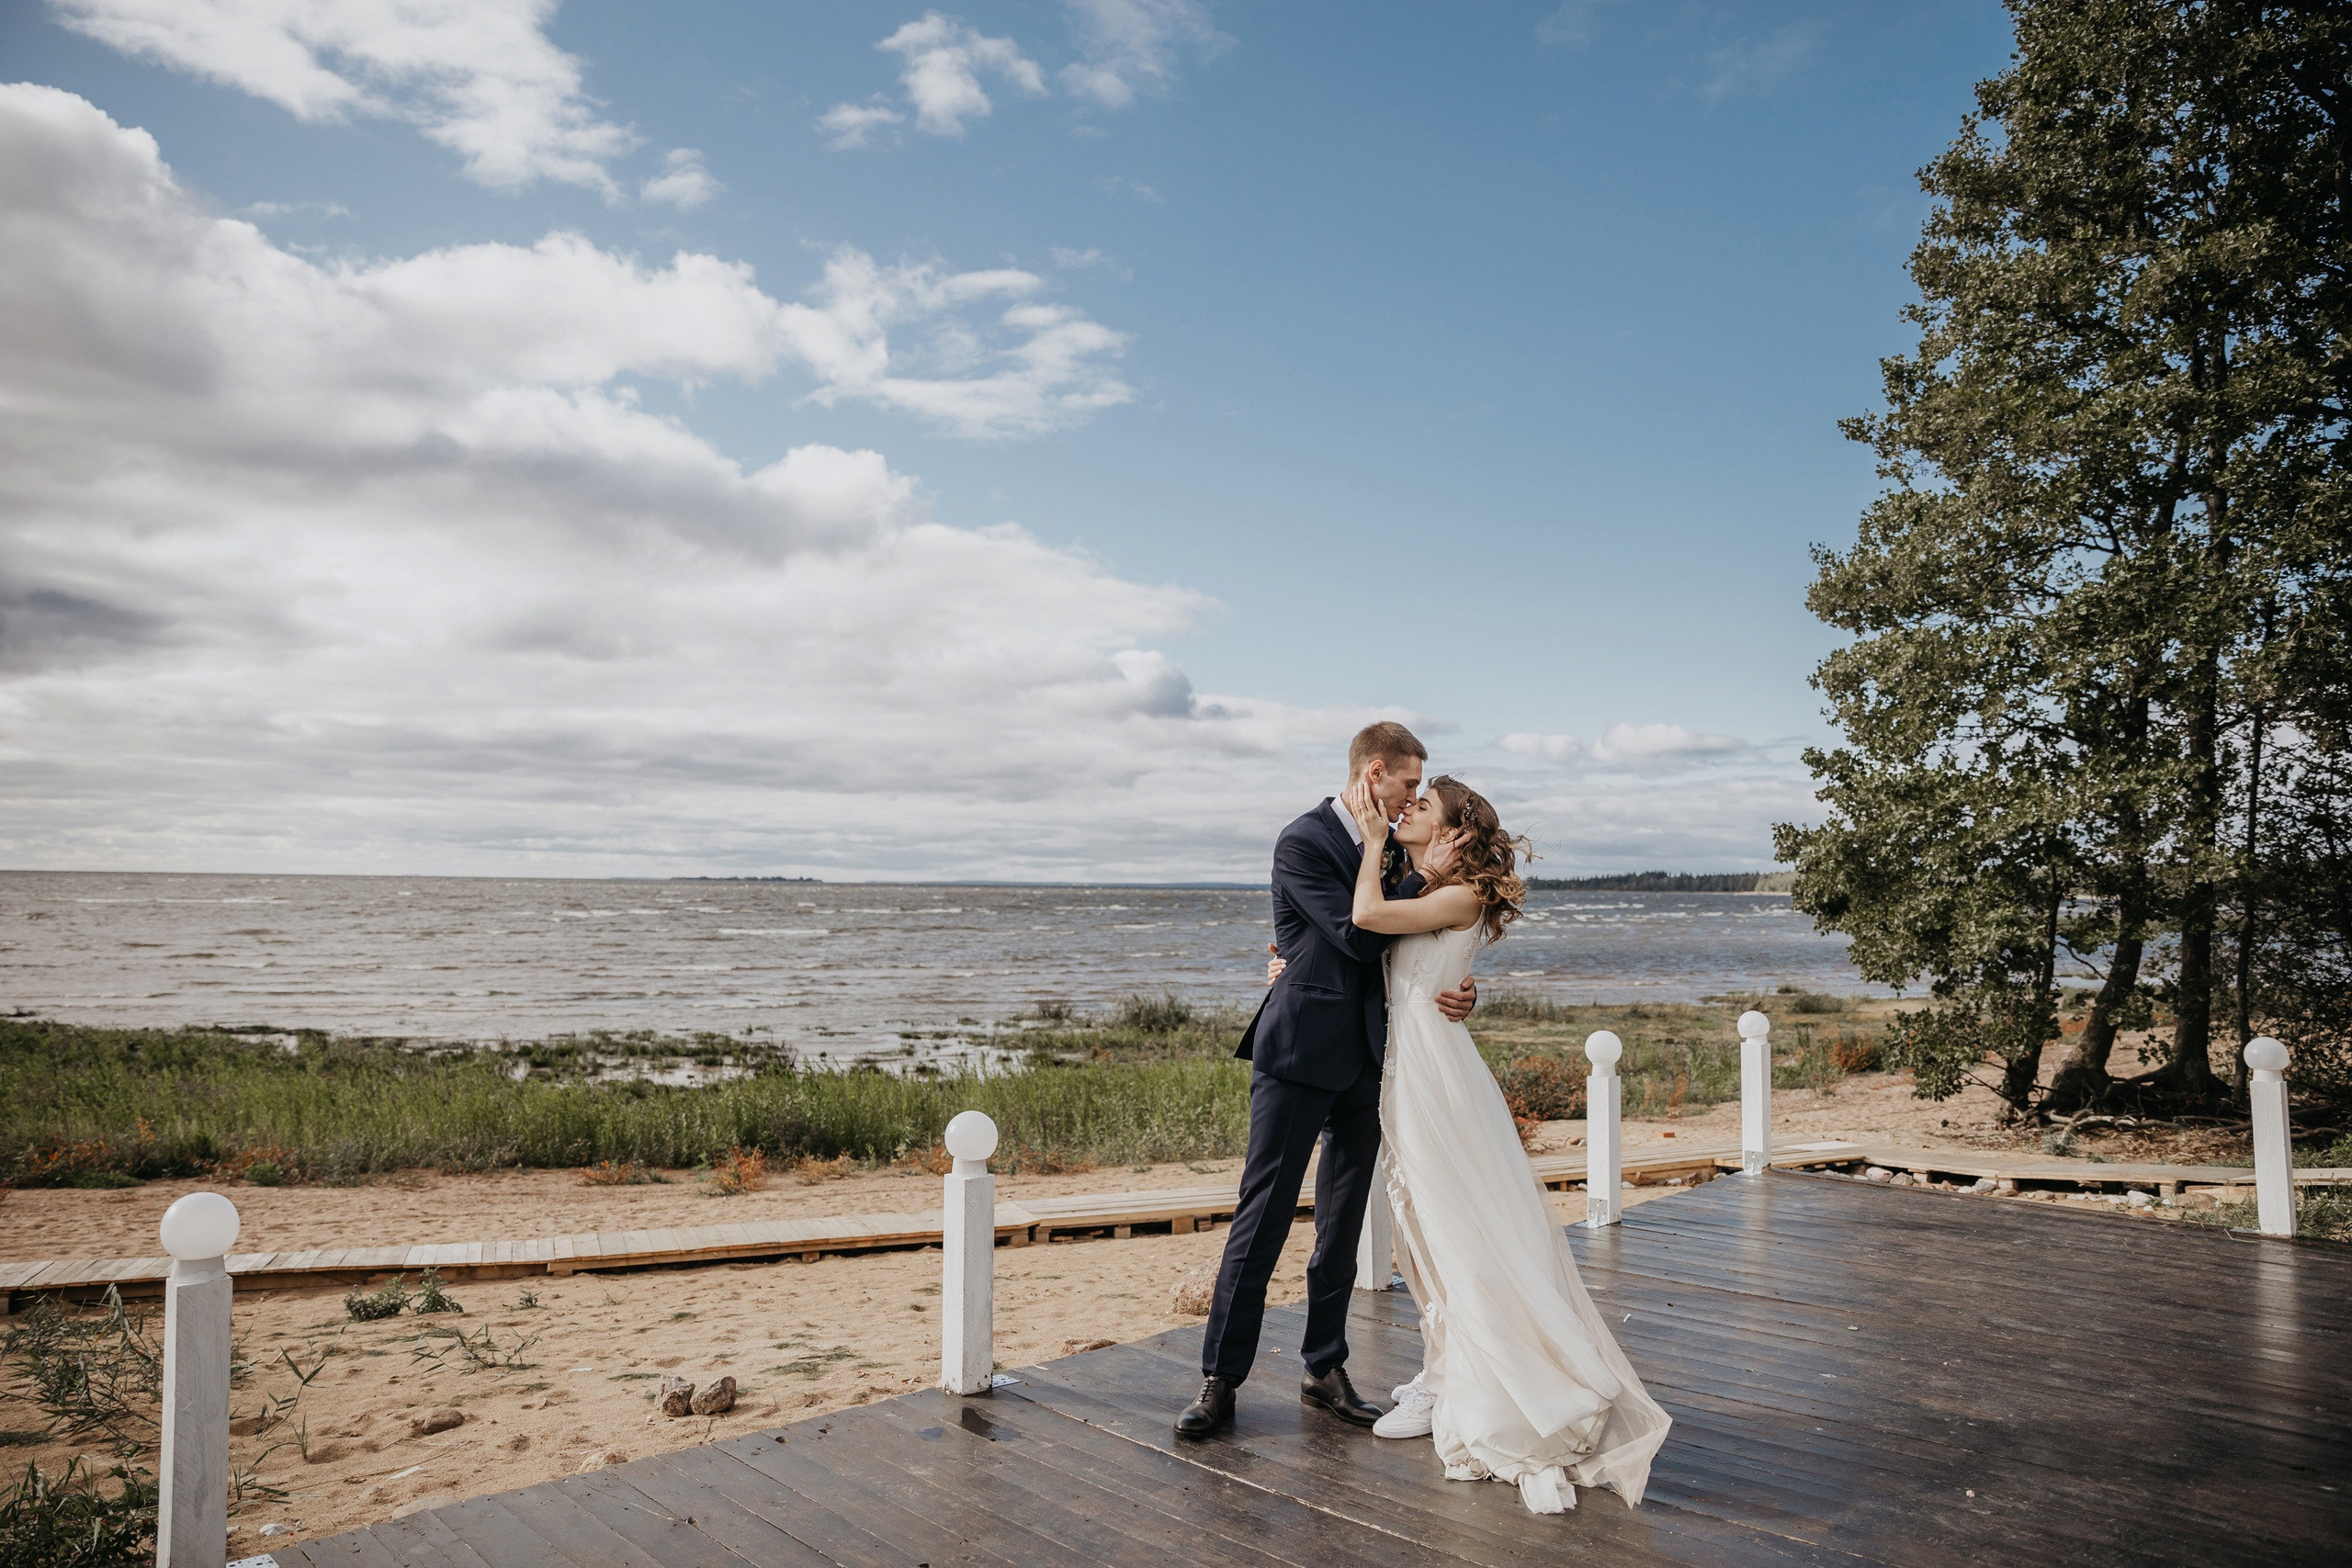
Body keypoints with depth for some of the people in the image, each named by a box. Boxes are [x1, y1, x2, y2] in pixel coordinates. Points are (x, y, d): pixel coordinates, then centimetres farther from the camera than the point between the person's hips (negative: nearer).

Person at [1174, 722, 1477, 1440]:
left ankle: (1324, 1368, 24)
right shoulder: (1303, 842, -12)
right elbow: (1359, 937, -19)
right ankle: (1221, 1379, 8)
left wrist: (1456, 990, -5)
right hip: (1299, 1055, -7)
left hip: (1363, 1057, 7)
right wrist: (1422, 874, -16)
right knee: (1263, 1216, -2)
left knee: (1343, 1220, 12)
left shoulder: (1391, 849, 10)